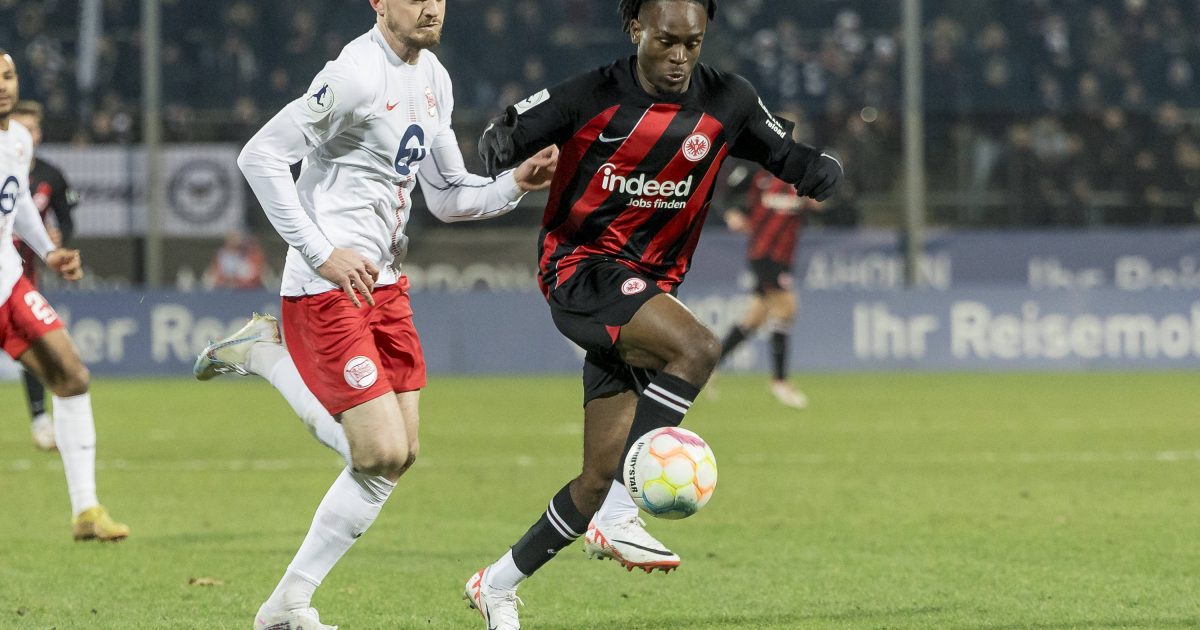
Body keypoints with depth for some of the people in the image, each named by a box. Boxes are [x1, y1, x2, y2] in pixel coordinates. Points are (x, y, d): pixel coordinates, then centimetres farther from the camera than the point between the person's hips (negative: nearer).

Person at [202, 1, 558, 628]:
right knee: (382, 456, -11)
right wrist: (321, 253, -22)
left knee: (399, 454, 7)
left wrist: (515, 183, -1)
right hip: (327, 290, -9)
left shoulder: (433, 80, 11)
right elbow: (259, 155, -19)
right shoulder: (357, 75, -16)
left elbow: (446, 196, 18)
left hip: (384, 283, 9)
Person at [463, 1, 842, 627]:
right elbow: (507, 133, 1)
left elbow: (790, 158, 10)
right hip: (581, 270, -6)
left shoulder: (726, 103, 2)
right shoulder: (594, 96, -8)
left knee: (602, 478, 4)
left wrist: (819, 170, -14)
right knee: (697, 347, -32)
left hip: (649, 287, 6)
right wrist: (504, 153, -22)